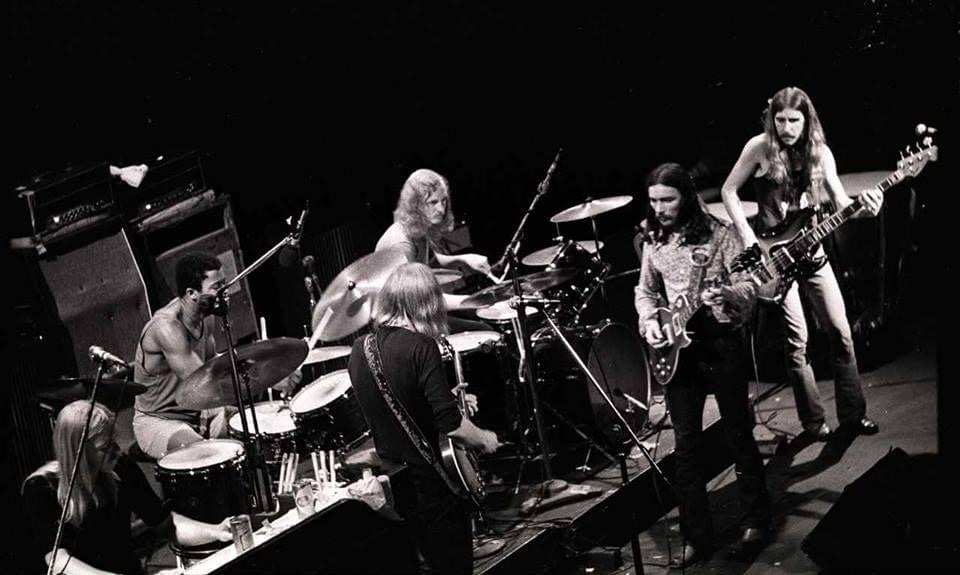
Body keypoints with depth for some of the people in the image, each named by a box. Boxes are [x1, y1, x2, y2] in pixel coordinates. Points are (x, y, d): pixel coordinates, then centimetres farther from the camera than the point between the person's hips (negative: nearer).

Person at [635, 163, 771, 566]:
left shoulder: (718, 234, -9)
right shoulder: (653, 241, 5)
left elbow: (748, 285, -12)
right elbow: (645, 290, 15)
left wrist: (727, 296, -33)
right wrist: (650, 322, -4)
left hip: (721, 341, -4)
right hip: (677, 347, 4)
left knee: (738, 433, 6)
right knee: (686, 444, 4)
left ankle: (755, 518, 24)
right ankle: (697, 537, 12)